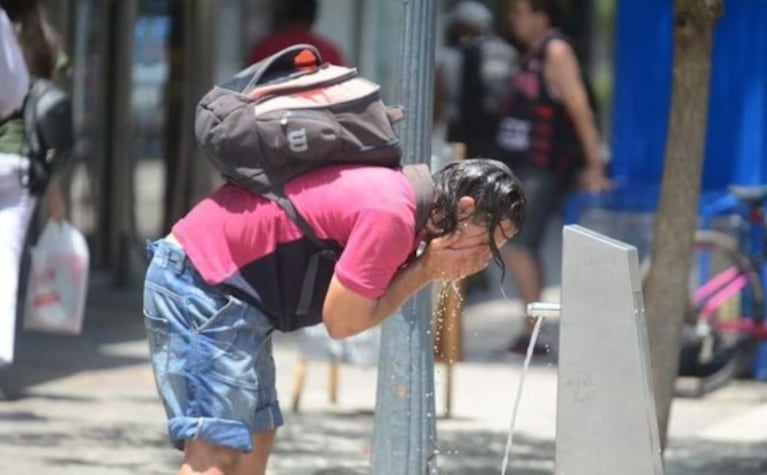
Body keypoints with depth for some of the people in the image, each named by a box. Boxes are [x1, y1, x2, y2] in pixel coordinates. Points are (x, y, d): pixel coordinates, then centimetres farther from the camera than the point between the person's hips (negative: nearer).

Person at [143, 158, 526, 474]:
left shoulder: (394, 189, 12)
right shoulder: (391, 214, -19)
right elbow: (342, 321, -14)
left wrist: (427, 269, -7)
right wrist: (426, 269, -9)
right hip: (200, 283, -11)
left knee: (255, 437, 13)